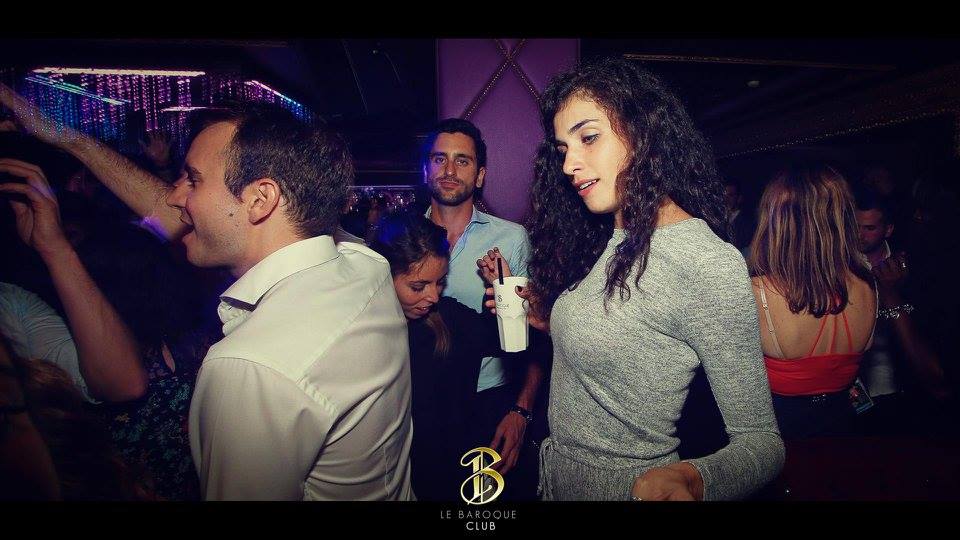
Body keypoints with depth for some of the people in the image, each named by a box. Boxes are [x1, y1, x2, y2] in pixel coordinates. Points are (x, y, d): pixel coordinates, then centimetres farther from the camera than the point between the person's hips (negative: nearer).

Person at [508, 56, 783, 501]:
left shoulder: (708, 262, -22)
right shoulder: (606, 242, 1)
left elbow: (761, 440, -20)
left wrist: (688, 480, -38)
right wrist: (551, 321, -4)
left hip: (625, 486, -7)